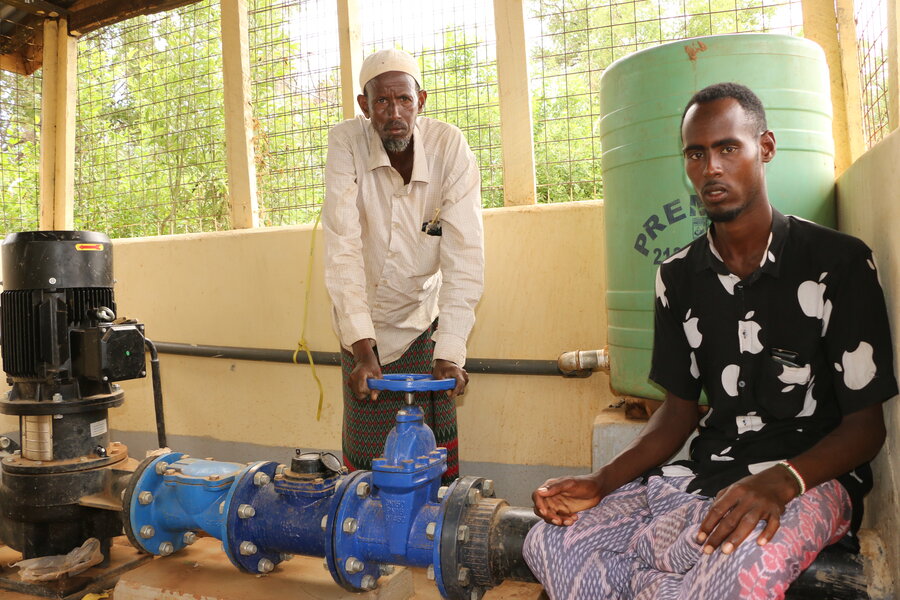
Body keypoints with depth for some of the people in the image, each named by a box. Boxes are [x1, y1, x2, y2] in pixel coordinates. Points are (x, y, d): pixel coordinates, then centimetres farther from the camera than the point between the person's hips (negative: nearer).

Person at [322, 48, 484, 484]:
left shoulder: (450, 147, -17)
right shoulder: (347, 142, -16)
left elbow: (464, 255, -22)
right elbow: (342, 247, -23)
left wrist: (449, 352, -32)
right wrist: (362, 346, -32)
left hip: (423, 314, 0)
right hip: (363, 323, 0)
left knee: (437, 450, 2)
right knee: (366, 456, 6)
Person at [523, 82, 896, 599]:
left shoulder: (839, 262, -7)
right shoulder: (679, 275, 7)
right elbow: (680, 410, 9)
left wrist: (781, 481, -26)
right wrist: (601, 483, -7)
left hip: (812, 475, -3)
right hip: (708, 474, 4)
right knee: (552, 541, -15)